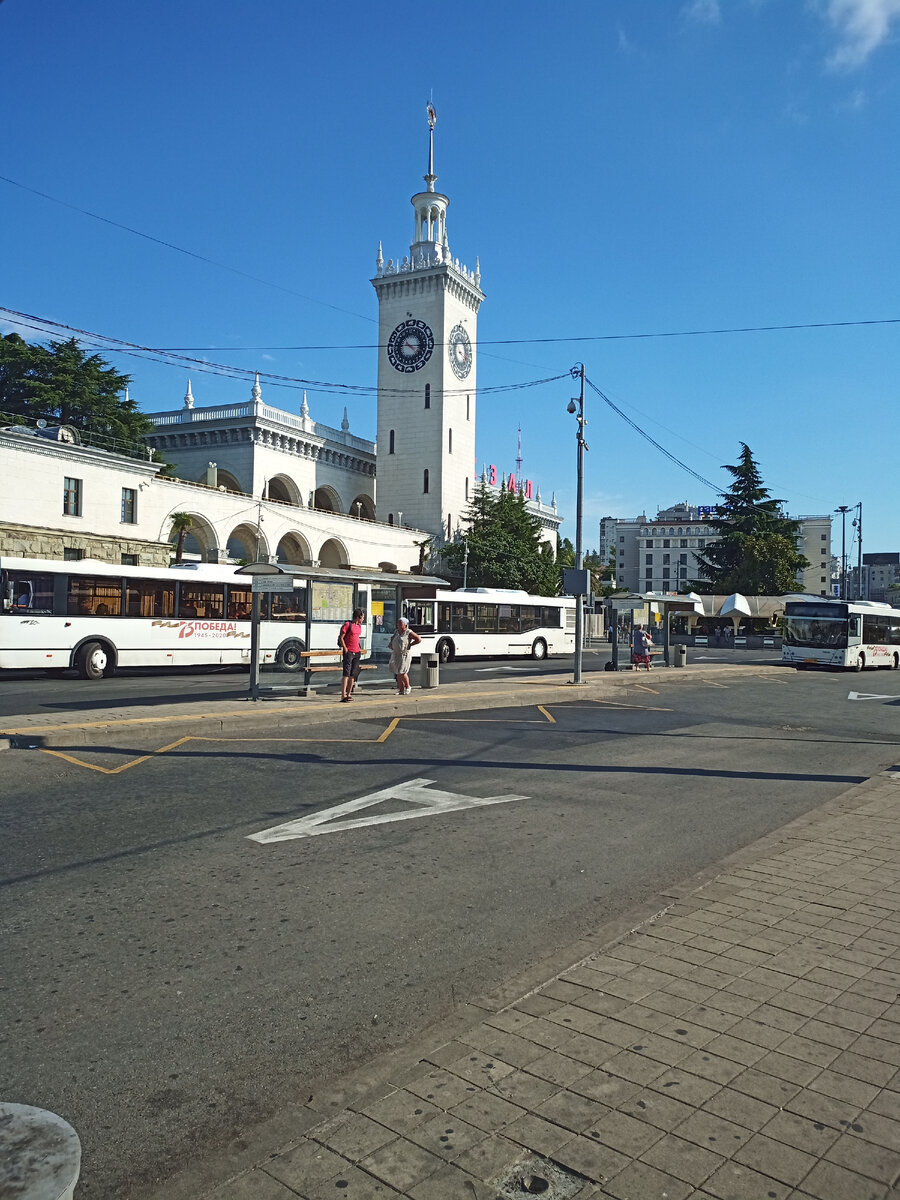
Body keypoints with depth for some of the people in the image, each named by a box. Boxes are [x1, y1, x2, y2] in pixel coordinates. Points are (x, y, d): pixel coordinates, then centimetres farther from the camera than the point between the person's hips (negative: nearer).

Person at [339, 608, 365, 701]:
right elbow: (341, 638, -9)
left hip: (357, 653, 7)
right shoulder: (347, 624, -8)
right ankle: (343, 695, -15)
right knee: (346, 673, -12)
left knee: (353, 674, 7)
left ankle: (349, 694, 14)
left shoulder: (359, 626, 15)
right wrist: (345, 649, -14)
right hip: (348, 652, -7)